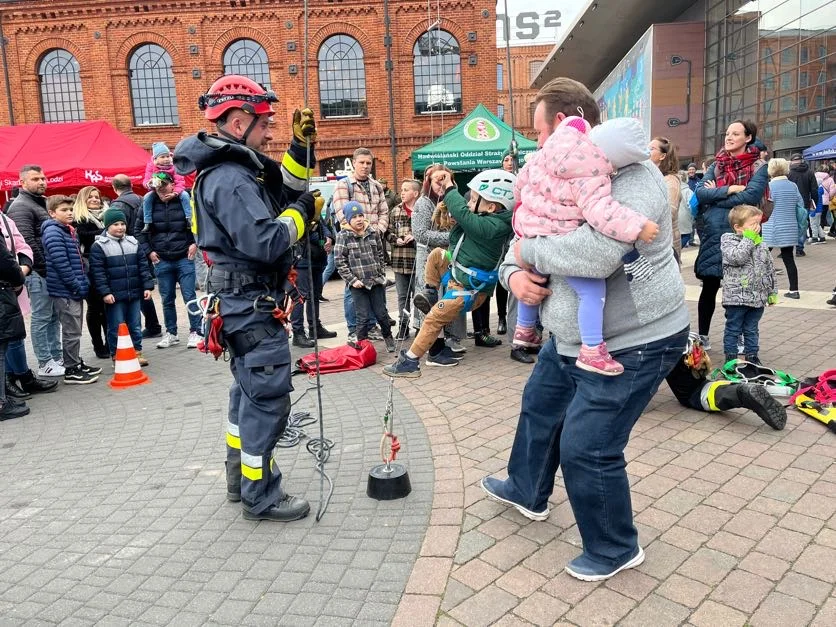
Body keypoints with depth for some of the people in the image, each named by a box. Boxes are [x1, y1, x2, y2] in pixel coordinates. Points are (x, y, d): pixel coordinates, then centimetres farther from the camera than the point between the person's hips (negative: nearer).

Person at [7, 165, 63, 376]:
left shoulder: (41, 204, 19)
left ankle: (56, 358, 20)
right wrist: (45, 267, -16)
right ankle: (45, 364, 3)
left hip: (50, 271, 9)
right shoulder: (21, 207, -10)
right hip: (39, 272, -9)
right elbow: (26, 242, -18)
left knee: (53, 317, 13)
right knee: (41, 318, -3)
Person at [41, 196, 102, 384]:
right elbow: (60, 263, -20)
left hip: (75, 290, 9)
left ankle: (77, 363, 28)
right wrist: (77, 287, -18)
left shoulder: (69, 231, 16)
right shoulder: (53, 232, -13)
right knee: (71, 331, -4)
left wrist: (84, 283, 12)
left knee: (75, 330, 17)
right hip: (65, 291, -9)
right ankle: (71, 371, 4)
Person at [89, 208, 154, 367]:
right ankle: (116, 356, 14)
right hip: (114, 296, -4)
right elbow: (97, 271, -9)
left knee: (135, 326, 11)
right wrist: (105, 292, -15)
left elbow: (143, 266, 10)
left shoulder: (133, 242, 9)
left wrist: (147, 286, 4)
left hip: (134, 294, 4)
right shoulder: (99, 246, -6)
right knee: (116, 328, 3)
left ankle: (137, 353, 22)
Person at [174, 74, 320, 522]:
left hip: (244, 301, 11)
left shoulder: (237, 166, 11)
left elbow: (288, 184, 19)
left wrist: (302, 144, 5)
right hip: (252, 303, -11)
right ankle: (261, 497, 9)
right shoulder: (229, 179, -21)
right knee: (268, 397, -3)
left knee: (248, 389, 20)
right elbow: (267, 243, -30)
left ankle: (242, 478, 34)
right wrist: (302, 212, -14)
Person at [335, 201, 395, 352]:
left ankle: (388, 336, 31)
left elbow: (380, 255, 14)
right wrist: (352, 280, -11)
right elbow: (340, 262, -7)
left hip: (376, 281, 3)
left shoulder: (372, 233, 6)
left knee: (381, 313, 10)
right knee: (363, 316, 1)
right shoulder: (343, 236, -5)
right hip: (358, 284, -3)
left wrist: (382, 274, 8)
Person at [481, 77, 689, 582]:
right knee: (540, 407, 23)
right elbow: (525, 239, 10)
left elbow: (596, 253, -41)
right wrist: (513, 272, -13)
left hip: (632, 345, -10)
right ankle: (527, 492, 50)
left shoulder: (630, 176, -24)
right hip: (572, 340, 10)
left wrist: (530, 251, -24)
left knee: (586, 446, -7)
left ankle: (616, 549, 20)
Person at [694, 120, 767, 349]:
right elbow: (700, 192, -4)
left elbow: (750, 196, -16)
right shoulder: (716, 165, 10)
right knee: (709, 287, 9)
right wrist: (728, 190, -15)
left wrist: (715, 196, -9)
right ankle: (702, 336, 21)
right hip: (712, 233, 3)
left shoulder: (758, 166, 0)